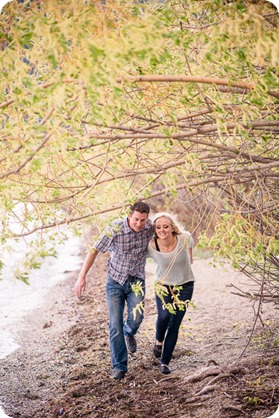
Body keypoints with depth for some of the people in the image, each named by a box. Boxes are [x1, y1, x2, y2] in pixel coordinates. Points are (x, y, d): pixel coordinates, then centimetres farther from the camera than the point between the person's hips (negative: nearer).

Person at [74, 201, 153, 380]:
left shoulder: (150, 227, -12)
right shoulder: (115, 229, -19)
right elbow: (95, 251, -13)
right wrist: (82, 277, -16)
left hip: (137, 280, 1)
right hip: (115, 281, -1)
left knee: (136, 317, -19)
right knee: (115, 326, -4)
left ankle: (129, 332, 19)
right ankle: (119, 366, 9)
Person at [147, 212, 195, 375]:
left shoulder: (184, 238, -23)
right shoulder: (151, 247, -23)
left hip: (185, 285, 0)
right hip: (163, 285, 0)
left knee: (174, 325, -4)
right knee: (164, 315, -21)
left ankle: (165, 362, 9)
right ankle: (159, 341, 14)